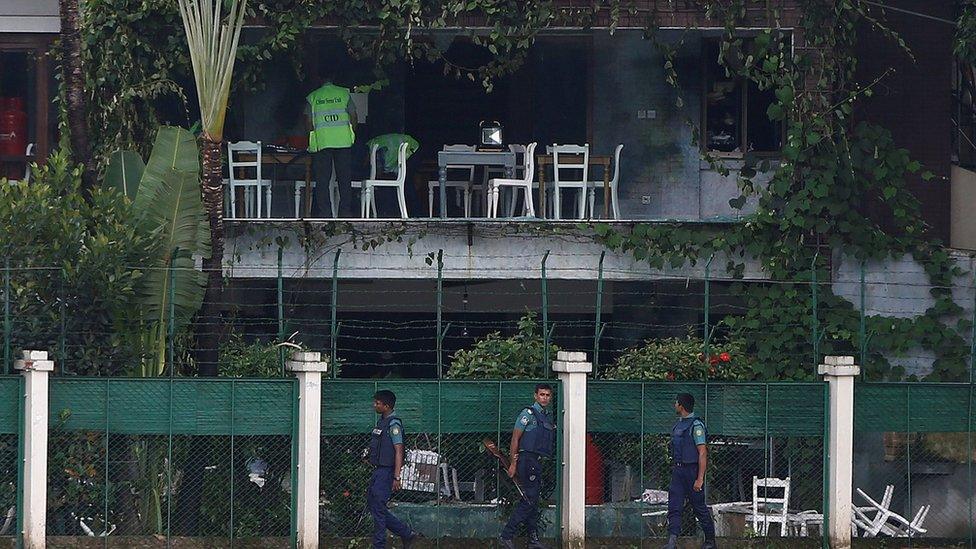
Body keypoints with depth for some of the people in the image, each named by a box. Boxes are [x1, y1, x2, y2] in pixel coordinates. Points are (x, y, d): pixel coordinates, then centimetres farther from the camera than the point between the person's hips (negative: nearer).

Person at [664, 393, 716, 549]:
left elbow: (702, 453, -18)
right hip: (678, 470, 8)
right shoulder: (679, 424, 13)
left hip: (692, 470, -8)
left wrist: (700, 479, -23)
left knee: (699, 507, 2)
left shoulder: (696, 425, -14)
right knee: (674, 506, -3)